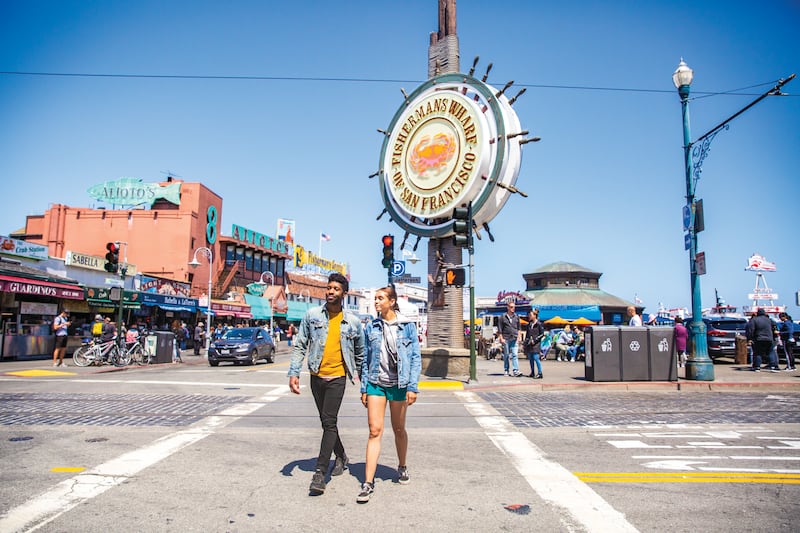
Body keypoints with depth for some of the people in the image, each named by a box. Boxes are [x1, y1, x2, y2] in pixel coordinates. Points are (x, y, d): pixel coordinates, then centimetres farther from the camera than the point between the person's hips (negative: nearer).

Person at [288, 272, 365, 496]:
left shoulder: (353, 322, 0)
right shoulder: (312, 315, 1)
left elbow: (360, 353, 10)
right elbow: (300, 346, 3)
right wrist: (294, 372, -7)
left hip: (337, 377, -3)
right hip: (317, 376, 3)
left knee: (329, 422, -11)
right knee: (327, 422, 15)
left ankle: (320, 473, -6)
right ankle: (341, 456, 36)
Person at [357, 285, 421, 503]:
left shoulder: (407, 325, -3)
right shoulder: (371, 327, 4)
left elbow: (416, 357, -3)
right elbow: (366, 359, 9)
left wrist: (412, 387, -9)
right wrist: (364, 388, 7)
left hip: (398, 384, -1)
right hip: (376, 383, 1)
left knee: (399, 429, 13)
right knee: (375, 431, -5)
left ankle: (402, 467, 38)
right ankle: (368, 482, -2)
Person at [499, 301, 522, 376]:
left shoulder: (516, 316, 10)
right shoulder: (503, 317, 1)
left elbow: (518, 328, 17)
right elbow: (500, 329, 2)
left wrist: (518, 337, 8)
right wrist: (501, 338, -5)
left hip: (514, 339, 2)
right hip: (506, 339, -2)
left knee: (514, 355, -7)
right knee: (506, 355, 6)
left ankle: (515, 371, -11)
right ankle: (506, 370, 15)